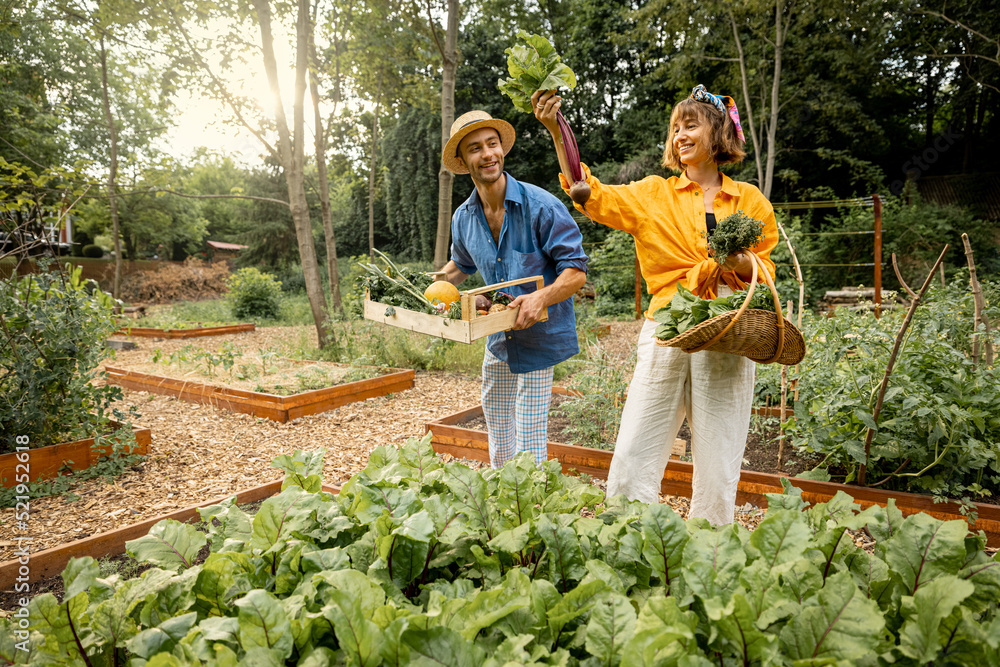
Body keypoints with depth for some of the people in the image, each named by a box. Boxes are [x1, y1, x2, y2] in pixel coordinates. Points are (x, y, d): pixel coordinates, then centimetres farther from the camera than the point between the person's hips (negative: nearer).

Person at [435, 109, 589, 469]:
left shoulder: (540, 205, -17)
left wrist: (541, 298, -36)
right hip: (497, 342, 6)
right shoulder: (463, 218, 2)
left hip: (538, 340, -6)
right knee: (499, 450, 18)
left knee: (528, 450, -4)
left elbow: (576, 271, -18)